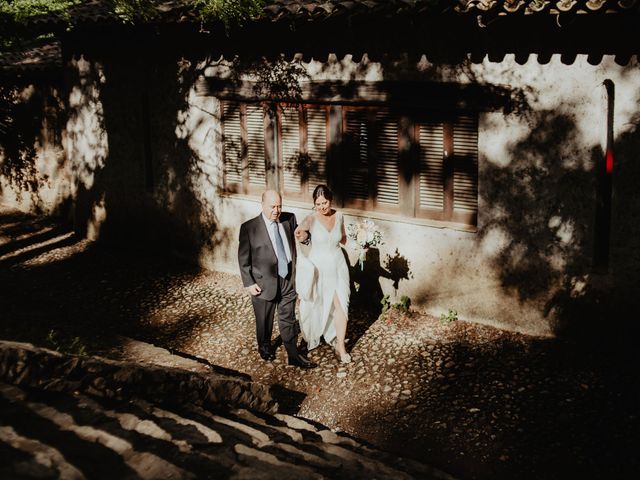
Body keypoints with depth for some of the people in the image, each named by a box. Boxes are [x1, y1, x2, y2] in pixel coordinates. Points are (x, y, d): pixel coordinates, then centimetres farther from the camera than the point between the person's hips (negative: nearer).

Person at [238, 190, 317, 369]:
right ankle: (265, 347, 42)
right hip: (264, 283, -2)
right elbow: (243, 258, -7)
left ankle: (293, 355, 22)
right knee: (264, 321, 17)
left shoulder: (290, 220, -1)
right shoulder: (249, 227, -12)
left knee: (288, 320, 11)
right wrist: (249, 283, -9)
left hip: (288, 280, 2)